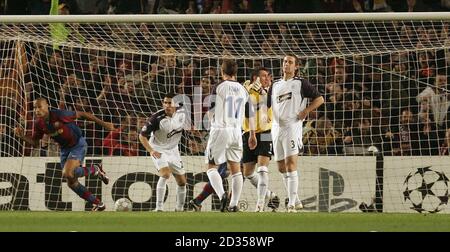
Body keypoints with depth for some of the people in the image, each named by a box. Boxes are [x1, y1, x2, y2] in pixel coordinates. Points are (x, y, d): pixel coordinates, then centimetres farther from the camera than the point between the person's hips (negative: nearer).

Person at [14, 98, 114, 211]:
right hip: (65, 148, 7)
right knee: (71, 183, 6)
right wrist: (22, 136, -17)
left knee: (68, 173, -28)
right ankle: (98, 204, 21)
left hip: (78, 144, -7)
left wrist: (103, 124, -13)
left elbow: (82, 114, -17)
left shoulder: (59, 115, -26)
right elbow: (35, 143, 3)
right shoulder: (38, 124, -8)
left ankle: (94, 170, 0)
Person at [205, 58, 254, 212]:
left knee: (211, 166, 4)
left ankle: (221, 194, -19)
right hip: (237, 131, 4)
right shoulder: (243, 90, 8)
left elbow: (210, 112, -4)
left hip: (220, 130, -4)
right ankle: (234, 204, 4)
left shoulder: (219, 88, -6)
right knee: (235, 169, 10)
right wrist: (252, 135, 19)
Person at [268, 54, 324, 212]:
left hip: (292, 126, -6)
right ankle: (296, 201, 17)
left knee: (290, 165, -14)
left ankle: (291, 204, -16)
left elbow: (319, 99, 2)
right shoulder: (275, 85, 19)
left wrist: (306, 111, -9)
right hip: (276, 127, 6)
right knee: (282, 168, 7)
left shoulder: (300, 83, 2)